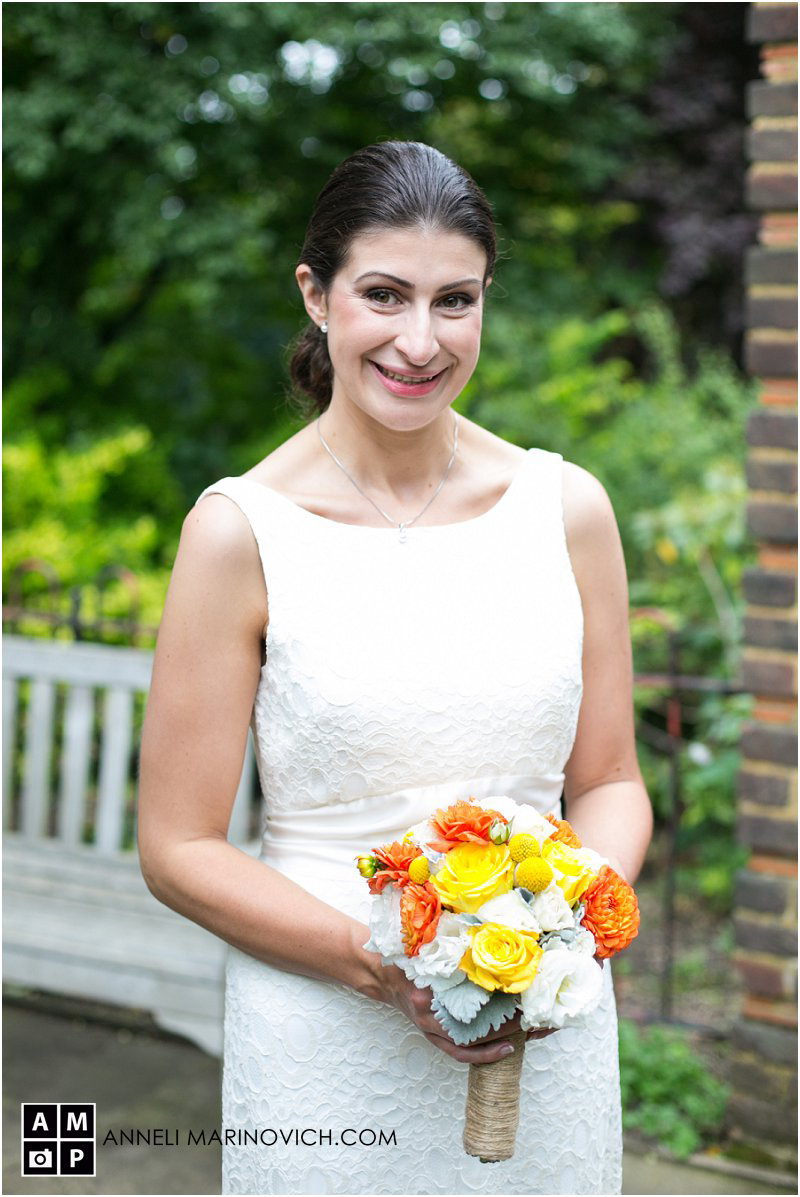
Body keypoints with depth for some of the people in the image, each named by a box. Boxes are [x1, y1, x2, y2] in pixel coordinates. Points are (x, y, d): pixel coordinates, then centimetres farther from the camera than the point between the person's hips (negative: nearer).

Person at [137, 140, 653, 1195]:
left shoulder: (567, 508, 0)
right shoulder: (241, 531, -9)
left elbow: (610, 780, 7)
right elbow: (179, 848, -7)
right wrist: (387, 966, -19)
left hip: (550, 1042, 3)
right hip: (324, 1051, -3)